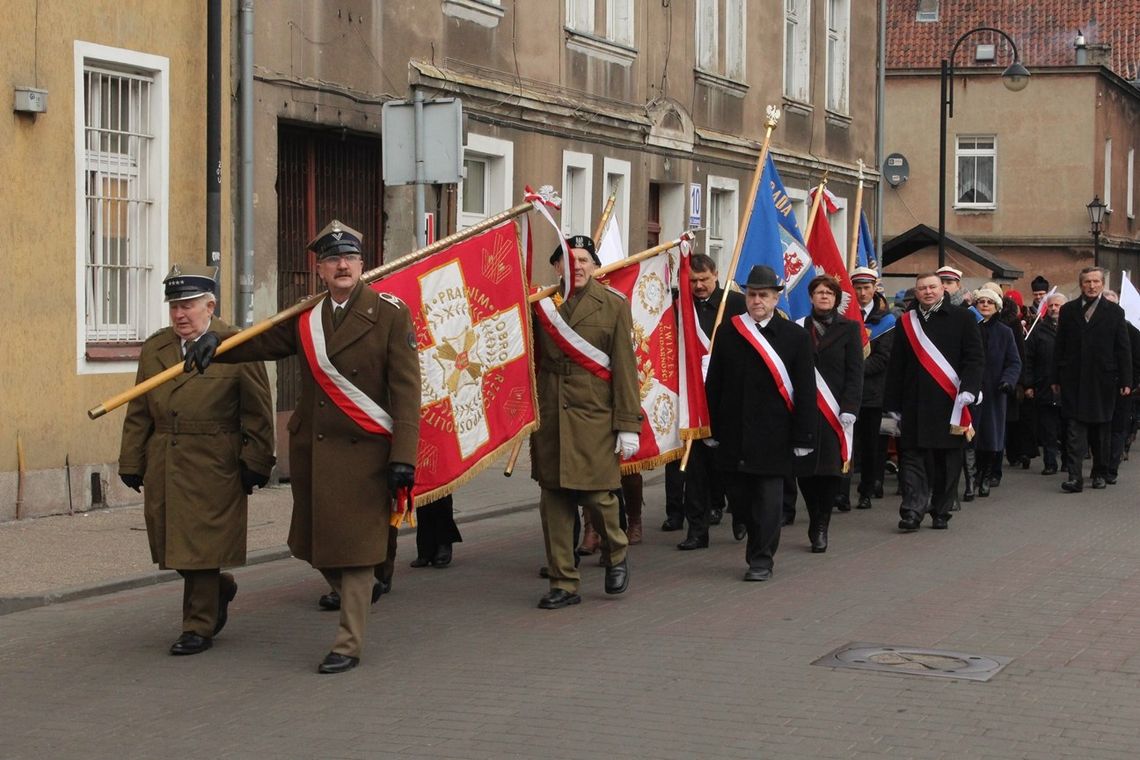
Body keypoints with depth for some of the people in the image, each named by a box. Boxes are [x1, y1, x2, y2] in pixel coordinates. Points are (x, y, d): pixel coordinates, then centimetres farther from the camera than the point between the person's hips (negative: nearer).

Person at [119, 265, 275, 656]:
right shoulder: (154, 349, 10)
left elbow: (258, 413, -3)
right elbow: (138, 414, 12)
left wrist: (254, 463, -7)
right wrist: (132, 464, 8)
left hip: (212, 468, -5)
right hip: (163, 467, 5)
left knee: (201, 547, -3)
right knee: (171, 543, 10)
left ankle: (199, 627, 9)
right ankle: (220, 588, 36)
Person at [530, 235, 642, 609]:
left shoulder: (614, 305, 1)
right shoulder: (543, 302, 8)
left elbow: (625, 368, -1)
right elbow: (531, 358, 14)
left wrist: (628, 425, -6)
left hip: (594, 417, -3)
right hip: (549, 419, 3)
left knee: (597, 494, -4)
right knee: (554, 502, 5)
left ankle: (616, 553, 26)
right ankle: (563, 584, 13)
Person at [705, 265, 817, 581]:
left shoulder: (795, 336, -1)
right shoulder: (727, 333, 6)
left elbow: (805, 391, -2)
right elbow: (714, 385, 9)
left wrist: (803, 437, -6)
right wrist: (713, 429, 6)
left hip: (772, 436, -3)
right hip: (733, 434, 3)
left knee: (768, 499, 0)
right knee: (739, 499, 9)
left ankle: (762, 560, 10)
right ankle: (760, 548, 29)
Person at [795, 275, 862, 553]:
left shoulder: (849, 329, 5)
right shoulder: (799, 328, 9)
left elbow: (854, 373, 0)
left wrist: (849, 409, -9)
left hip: (835, 412, -2)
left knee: (831, 467, -6)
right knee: (804, 468, -2)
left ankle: (820, 526, 4)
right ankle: (817, 524, 14)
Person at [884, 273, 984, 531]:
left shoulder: (962, 319, 3)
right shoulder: (907, 323, 12)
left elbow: (974, 358, -3)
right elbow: (896, 367, 13)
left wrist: (967, 391, -17)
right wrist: (893, 405, 10)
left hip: (949, 404, -2)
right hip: (915, 405, 2)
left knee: (947, 459, 4)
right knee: (913, 456, -5)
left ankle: (940, 513, 15)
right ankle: (912, 512, -8)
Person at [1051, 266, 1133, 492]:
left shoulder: (1114, 312, 3)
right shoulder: (1068, 310, 6)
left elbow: (1123, 349, 2)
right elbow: (1059, 347, 7)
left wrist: (1125, 381, -3)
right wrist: (1056, 378, 4)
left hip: (1102, 379, 0)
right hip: (1074, 380, 0)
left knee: (1100, 430, 9)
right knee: (1076, 430, -6)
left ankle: (1100, 473, 22)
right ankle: (1075, 477, -11)